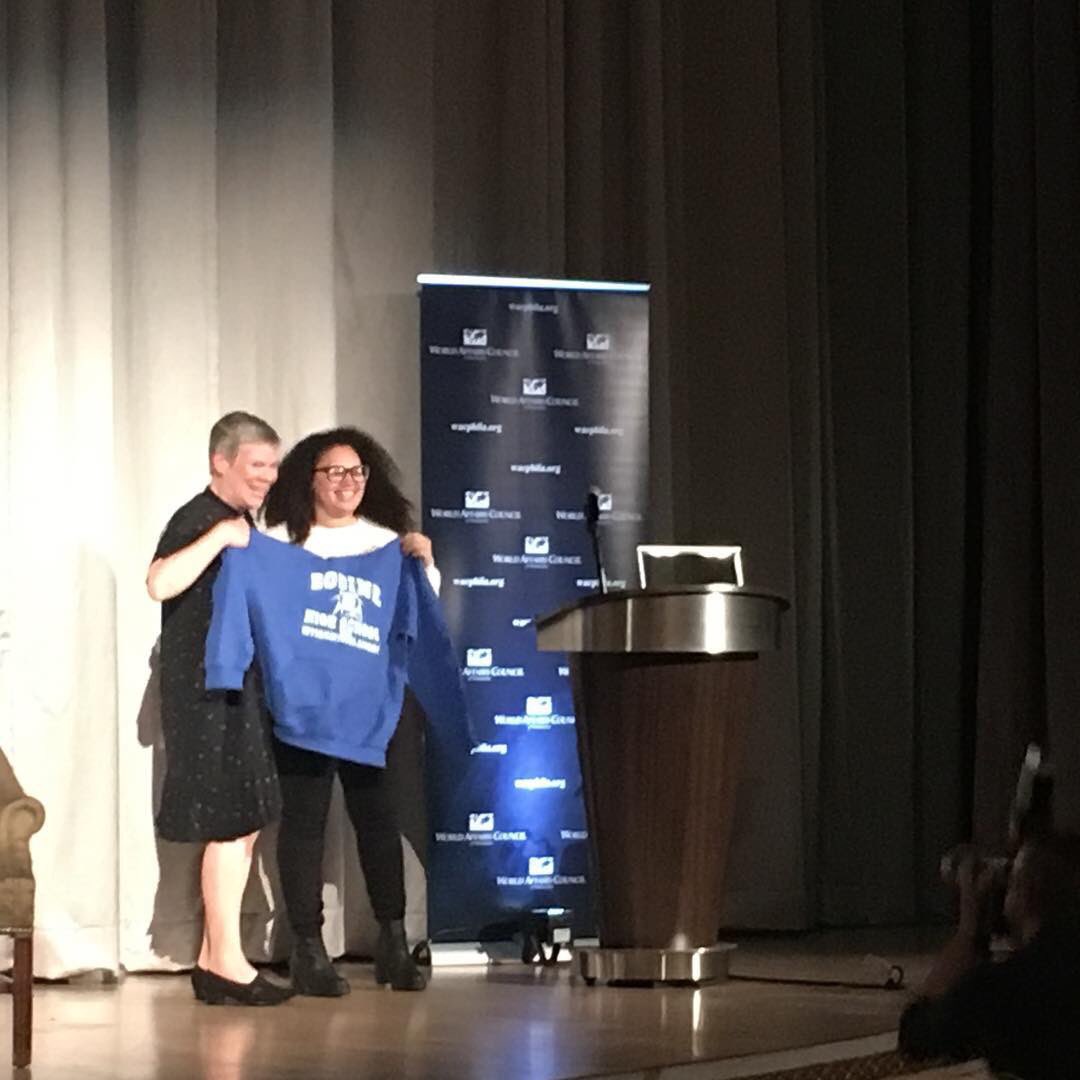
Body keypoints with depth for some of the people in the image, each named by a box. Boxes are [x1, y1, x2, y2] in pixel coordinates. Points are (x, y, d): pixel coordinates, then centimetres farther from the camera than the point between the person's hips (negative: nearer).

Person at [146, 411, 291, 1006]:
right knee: (232, 823, -7)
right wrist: (220, 537, -31)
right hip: (207, 692, -10)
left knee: (239, 823, 11)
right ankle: (227, 964, -2)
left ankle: (213, 959, 17)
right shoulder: (197, 519, -13)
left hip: (237, 692, 10)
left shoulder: (239, 524, 17)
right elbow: (161, 583, -32)